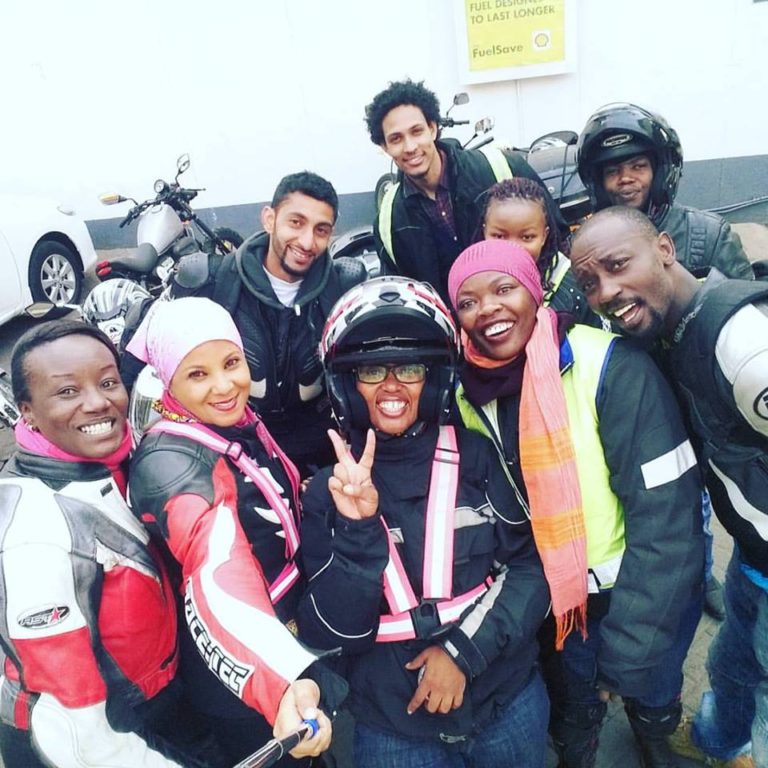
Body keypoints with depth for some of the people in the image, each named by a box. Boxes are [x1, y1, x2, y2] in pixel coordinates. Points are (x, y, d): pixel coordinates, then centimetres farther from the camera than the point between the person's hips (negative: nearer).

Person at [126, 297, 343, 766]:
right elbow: (219, 574, -48)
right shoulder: (171, 461, -29)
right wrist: (286, 682, -61)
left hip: (298, 640, 7)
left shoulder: (242, 422, -5)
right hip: (239, 678, -7)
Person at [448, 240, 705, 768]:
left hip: (649, 583, -2)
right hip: (557, 593, 2)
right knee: (573, 707, 21)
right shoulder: (468, 391, -10)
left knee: (652, 691, 23)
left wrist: (629, 651, -23)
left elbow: (665, 513, -24)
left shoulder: (610, 366, -24)